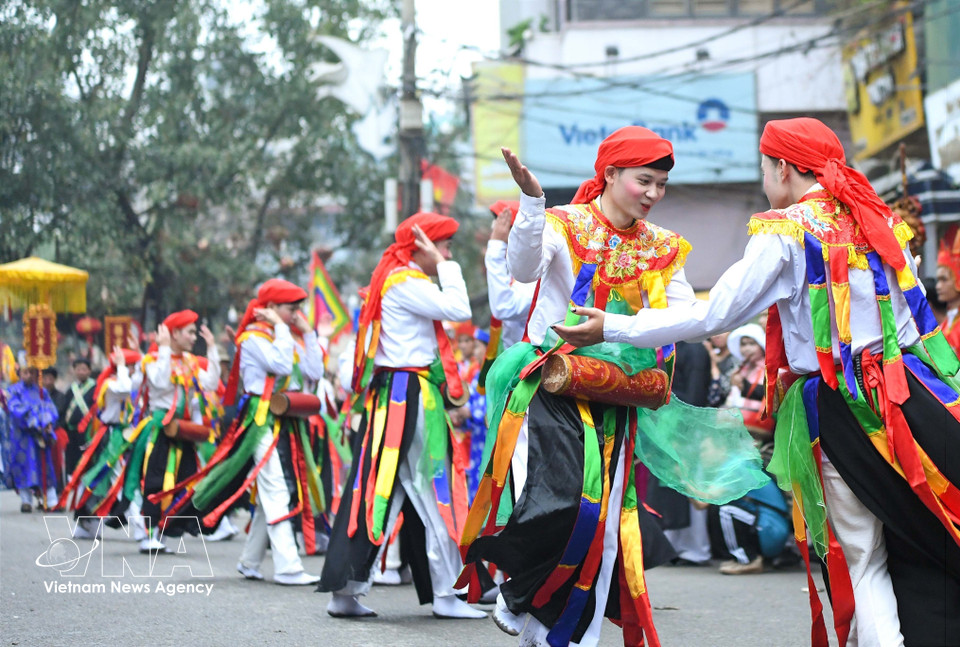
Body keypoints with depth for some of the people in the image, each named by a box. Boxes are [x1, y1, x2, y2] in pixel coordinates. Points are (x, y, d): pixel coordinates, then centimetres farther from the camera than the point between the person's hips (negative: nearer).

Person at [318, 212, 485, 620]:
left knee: (377, 489, 7)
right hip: (409, 400, -10)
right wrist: (445, 265, -10)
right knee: (434, 493, -3)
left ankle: (344, 590, 6)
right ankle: (446, 594, 2)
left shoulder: (398, 281, 19)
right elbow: (460, 310, -19)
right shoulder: (405, 283, -12)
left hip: (392, 399, 10)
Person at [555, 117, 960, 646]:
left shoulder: (784, 231, -6)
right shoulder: (878, 218, 11)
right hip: (915, 395, 5)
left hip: (840, 411, -4)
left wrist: (614, 328, -2)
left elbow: (713, 315, -9)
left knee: (864, 561, 3)